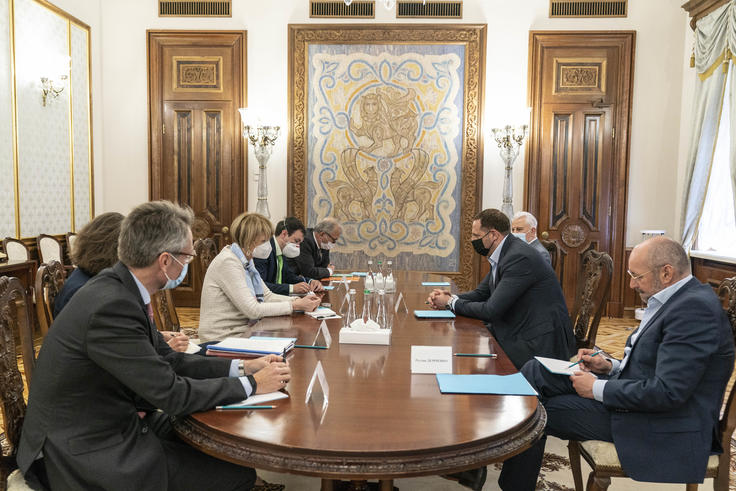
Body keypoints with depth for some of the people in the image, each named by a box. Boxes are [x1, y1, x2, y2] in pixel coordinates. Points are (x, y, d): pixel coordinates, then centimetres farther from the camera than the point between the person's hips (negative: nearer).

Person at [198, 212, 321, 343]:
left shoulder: (246, 261, 9)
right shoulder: (228, 262, -20)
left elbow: (267, 296, 9)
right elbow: (253, 310, -23)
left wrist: (299, 300, -5)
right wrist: (295, 306, -21)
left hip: (241, 331, 8)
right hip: (223, 339, -8)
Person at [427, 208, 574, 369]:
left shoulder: (520, 257, -23)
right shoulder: (502, 255, 8)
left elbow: (492, 310, -23)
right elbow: (482, 292, 16)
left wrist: (451, 302, -10)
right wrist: (450, 298, -2)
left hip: (541, 342, -9)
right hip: (520, 333, 9)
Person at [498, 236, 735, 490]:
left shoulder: (695, 307, -22)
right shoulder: (674, 300, 9)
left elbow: (668, 391, -27)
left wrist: (598, 389, -17)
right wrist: (610, 366, 2)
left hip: (658, 426, -9)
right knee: (535, 371, 1)